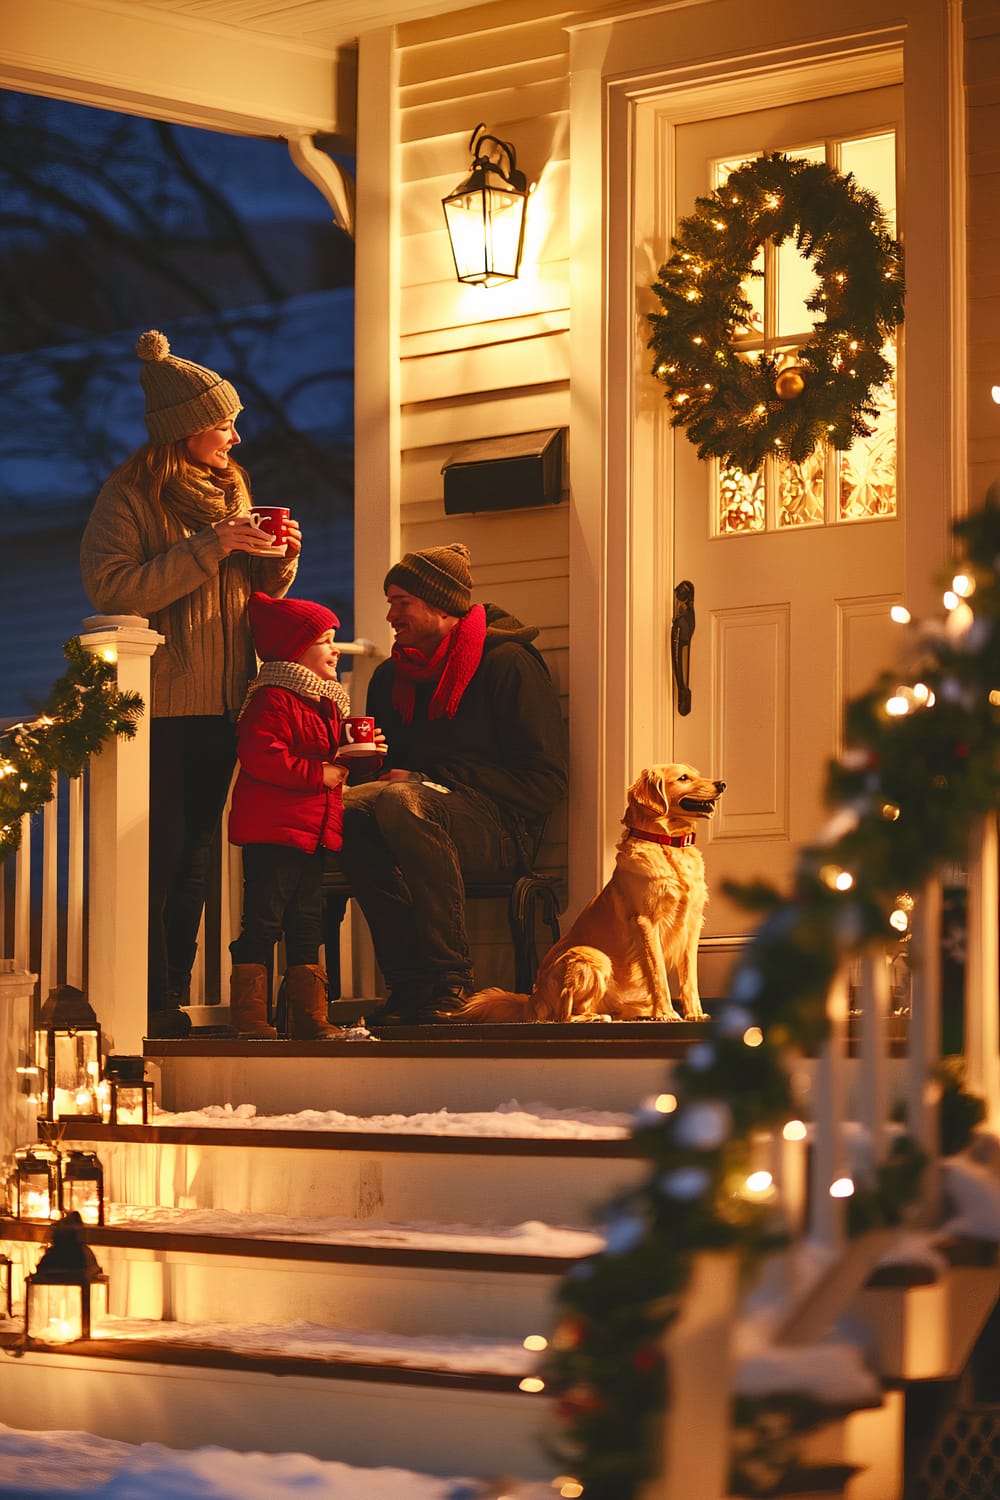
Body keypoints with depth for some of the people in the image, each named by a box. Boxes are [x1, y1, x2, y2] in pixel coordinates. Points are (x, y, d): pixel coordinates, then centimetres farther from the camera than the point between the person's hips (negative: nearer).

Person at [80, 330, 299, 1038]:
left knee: (194, 857, 8)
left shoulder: (232, 490, 15)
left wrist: (280, 560, 0)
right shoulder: (129, 497, -6)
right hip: (161, 707, -7)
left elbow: (256, 596, 22)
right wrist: (210, 547, -20)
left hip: (221, 707, 7)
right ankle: (151, 1004, -3)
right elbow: (112, 588, -19)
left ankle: (176, 1001, 12)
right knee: (159, 856, -7)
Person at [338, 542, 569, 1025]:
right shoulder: (390, 676, 19)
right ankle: (408, 981, -30)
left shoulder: (508, 662, -1)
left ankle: (450, 978, -30)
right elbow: (382, 767, 28)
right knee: (349, 808, -29)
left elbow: (545, 781, -7)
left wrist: (428, 781, -10)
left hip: (499, 830, -5)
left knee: (401, 803, -37)